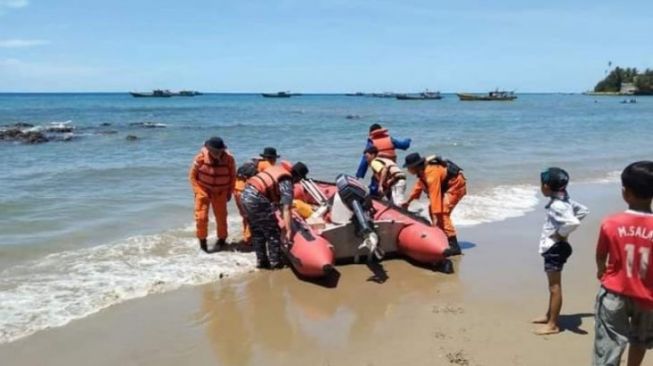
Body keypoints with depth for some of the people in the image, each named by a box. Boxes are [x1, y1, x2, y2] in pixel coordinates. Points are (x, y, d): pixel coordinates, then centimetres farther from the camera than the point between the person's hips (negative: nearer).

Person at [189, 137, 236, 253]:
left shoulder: (229, 159, -15)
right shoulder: (201, 157, -18)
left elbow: (232, 176, -1)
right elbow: (192, 175, -7)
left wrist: (229, 192, -1)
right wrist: (198, 191, -13)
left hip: (220, 191, 1)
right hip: (203, 190, -1)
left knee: (221, 217, 8)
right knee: (201, 217, -7)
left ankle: (222, 239, 28)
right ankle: (202, 240, 12)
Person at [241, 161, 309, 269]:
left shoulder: (278, 168, 17)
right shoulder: (287, 183, -6)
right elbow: (286, 210, -13)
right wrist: (288, 230, -14)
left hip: (246, 194, 9)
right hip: (257, 199, -9)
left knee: (257, 232, 20)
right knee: (272, 232, 7)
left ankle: (261, 261, 27)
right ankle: (275, 262, 14)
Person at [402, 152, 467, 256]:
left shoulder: (432, 173, -31)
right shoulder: (423, 170, -1)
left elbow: (434, 195, -35)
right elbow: (419, 185, 13)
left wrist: (435, 217, -37)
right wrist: (408, 201, 18)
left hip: (456, 185, -10)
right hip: (447, 185, 10)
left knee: (442, 212, -21)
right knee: (432, 209, 13)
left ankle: (454, 245, -23)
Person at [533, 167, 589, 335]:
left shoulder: (557, 205, -23)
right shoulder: (564, 200, 6)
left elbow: (573, 222, -36)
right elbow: (583, 210, 18)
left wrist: (560, 234, -19)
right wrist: (562, 229, 12)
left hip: (555, 248, -10)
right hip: (553, 248, 10)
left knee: (555, 286, -1)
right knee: (553, 285, 21)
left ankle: (552, 325, 8)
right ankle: (549, 316, 35)